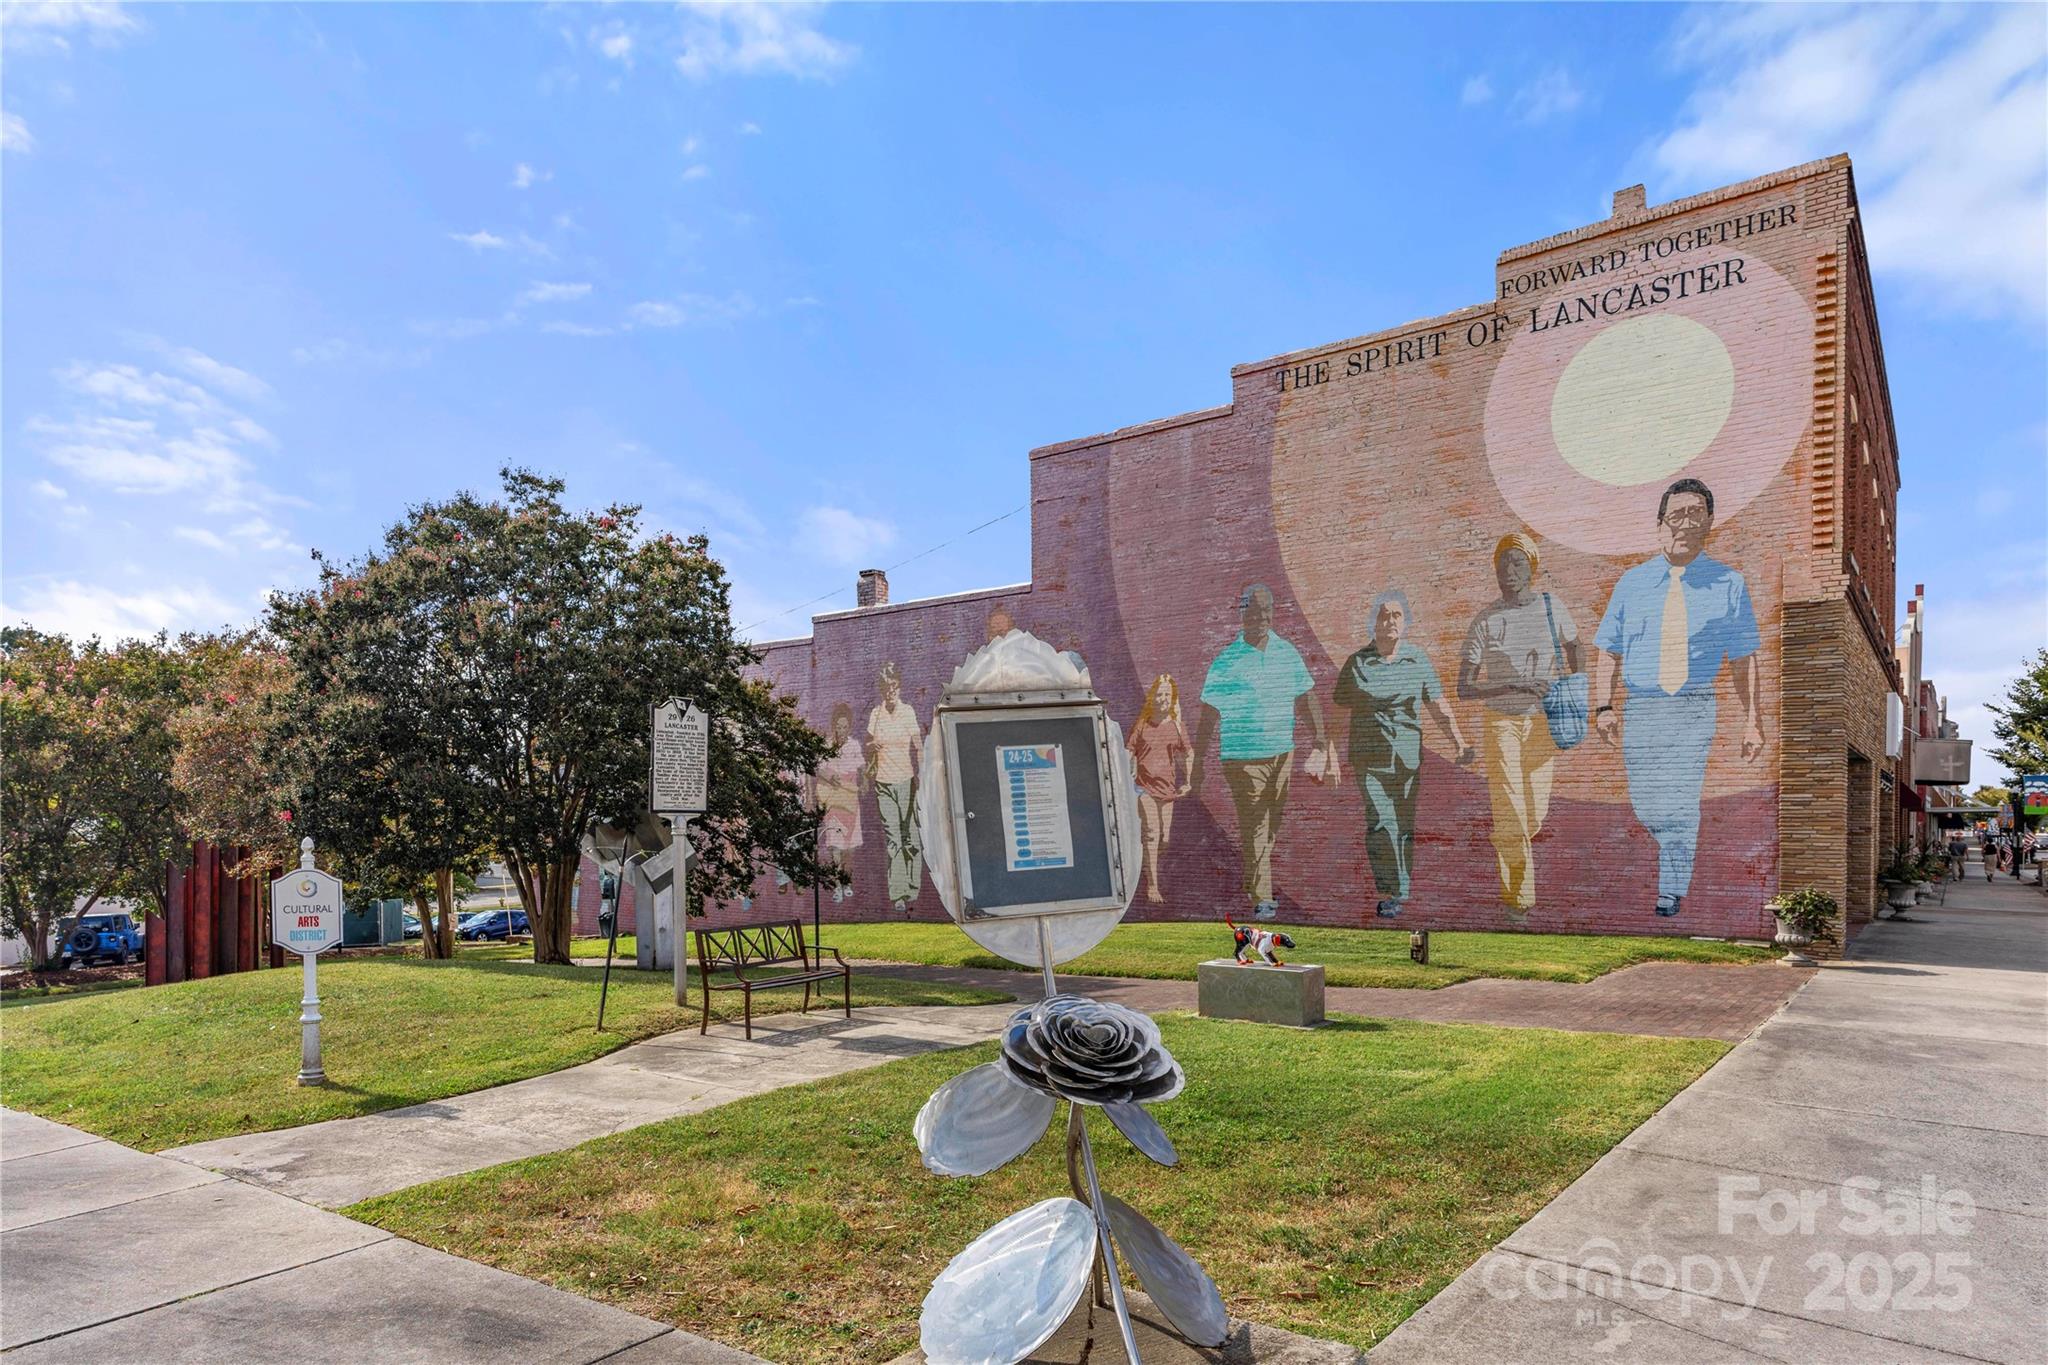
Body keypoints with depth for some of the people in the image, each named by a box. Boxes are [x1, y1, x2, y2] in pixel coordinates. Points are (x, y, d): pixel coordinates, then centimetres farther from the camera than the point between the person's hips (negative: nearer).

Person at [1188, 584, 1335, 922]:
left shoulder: (1288, 653, 4)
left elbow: (1306, 700, 12)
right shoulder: (1226, 662, -8)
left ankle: (1253, 885, 33)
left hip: (1282, 753, 5)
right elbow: (1208, 716, -5)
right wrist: (1197, 765, -5)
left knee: (1272, 825, 15)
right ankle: (1261, 898, 1)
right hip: (1242, 757, -5)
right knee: (1254, 827, -6)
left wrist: (1320, 738, 1)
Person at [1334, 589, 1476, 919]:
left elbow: (1439, 708, 7)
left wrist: (1458, 743, -5)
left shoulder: (1419, 660, 6)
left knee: (1405, 826, 9)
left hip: (1409, 756, 3)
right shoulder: (1357, 663, 0)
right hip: (1370, 757, -2)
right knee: (1381, 822, -14)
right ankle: (1388, 894, -11)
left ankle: (1399, 891, 24)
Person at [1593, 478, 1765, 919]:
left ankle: (1671, 897, -3)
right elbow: (1610, 653, 10)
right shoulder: (1633, 582, 11)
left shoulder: (1728, 584, 7)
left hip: (1694, 707, -2)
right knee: (1646, 808, 4)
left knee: (1680, 802, -13)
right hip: (1639, 707, 2)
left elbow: (1744, 661, 9)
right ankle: (1679, 864, 33)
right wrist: (1605, 706, -2)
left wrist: (1753, 721, 6)